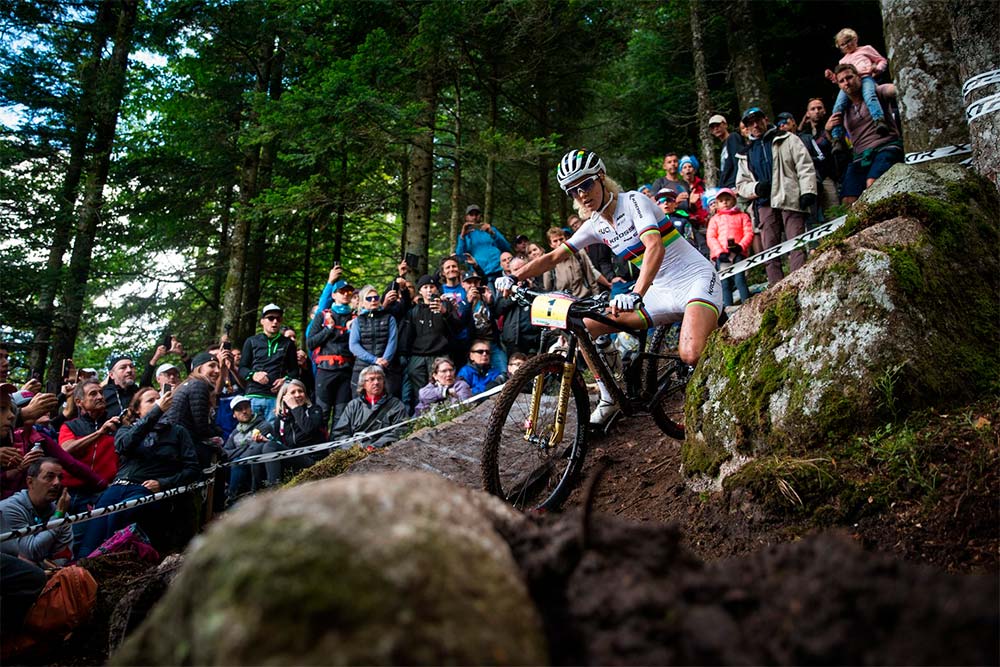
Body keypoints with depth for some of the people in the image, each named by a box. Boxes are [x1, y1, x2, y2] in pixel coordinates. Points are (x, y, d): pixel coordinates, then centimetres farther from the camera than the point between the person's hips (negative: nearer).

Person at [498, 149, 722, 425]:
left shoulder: (633, 201, -15)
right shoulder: (595, 225, 6)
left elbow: (655, 248, -31)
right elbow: (554, 257, 10)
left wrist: (636, 295, -46)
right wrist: (513, 277, -5)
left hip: (697, 280, -7)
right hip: (661, 291, 7)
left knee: (691, 356, -35)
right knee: (585, 324, -5)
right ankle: (609, 400, 8)